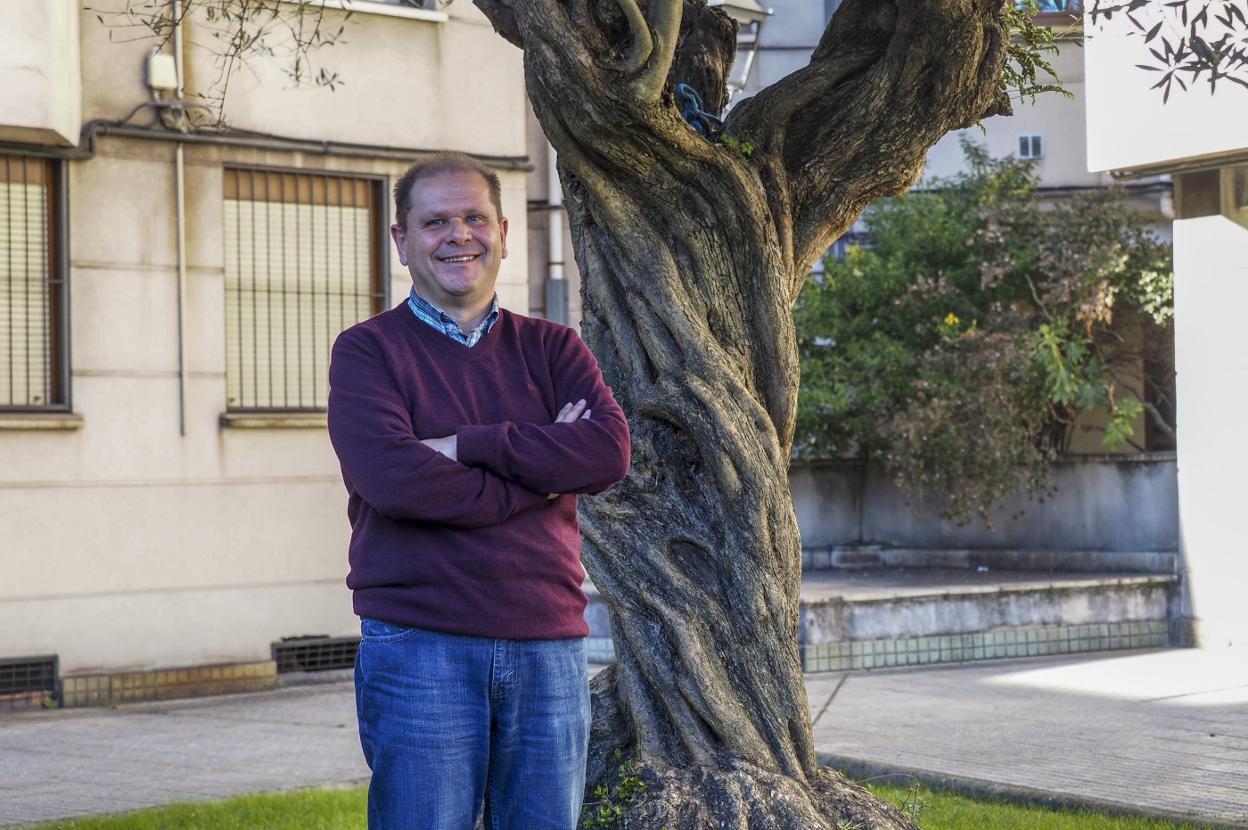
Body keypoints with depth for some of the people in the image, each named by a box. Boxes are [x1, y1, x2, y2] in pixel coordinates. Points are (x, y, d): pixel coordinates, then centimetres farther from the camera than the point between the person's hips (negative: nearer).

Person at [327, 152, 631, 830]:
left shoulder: (552, 349, 14)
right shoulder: (367, 352, 3)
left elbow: (610, 451, -5)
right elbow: (392, 476, -15)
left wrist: (466, 447, -11)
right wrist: (543, 469, -9)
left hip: (549, 646, 3)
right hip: (420, 647, -3)